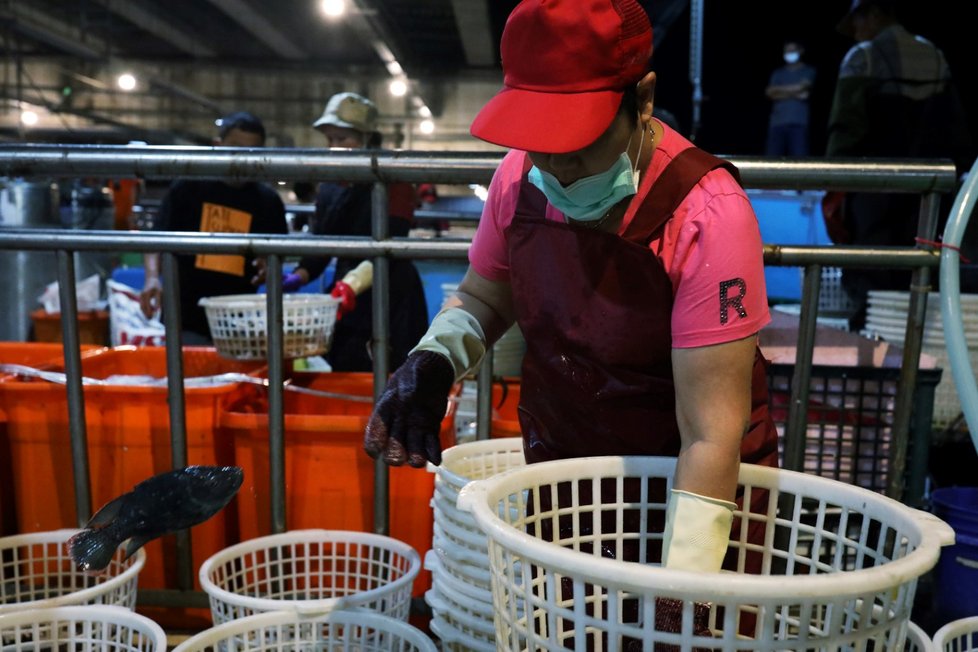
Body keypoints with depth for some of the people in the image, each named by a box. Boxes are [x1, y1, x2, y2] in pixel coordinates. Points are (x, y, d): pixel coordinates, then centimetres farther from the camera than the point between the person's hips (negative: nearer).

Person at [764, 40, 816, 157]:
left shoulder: (809, 71, 13)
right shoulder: (778, 73, 21)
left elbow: (801, 87, -5)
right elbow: (770, 93, 4)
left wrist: (779, 89, 4)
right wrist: (794, 94, -2)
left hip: (799, 123, -3)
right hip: (777, 123, 3)